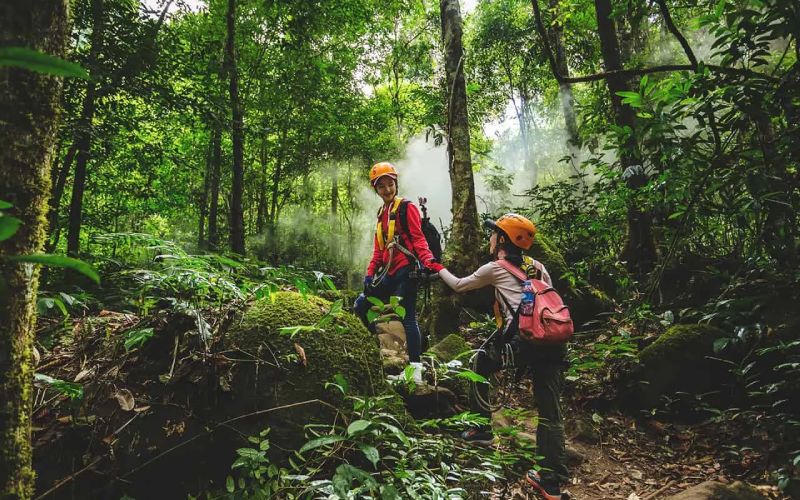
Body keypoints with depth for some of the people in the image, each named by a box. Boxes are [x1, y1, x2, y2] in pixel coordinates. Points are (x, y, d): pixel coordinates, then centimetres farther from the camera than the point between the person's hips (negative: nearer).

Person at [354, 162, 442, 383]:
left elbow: (418, 238, -11)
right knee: (361, 305, 9)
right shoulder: (381, 214, 19)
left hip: (406, 270, -8)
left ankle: (416, 369, -9)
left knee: (407, 317, -11)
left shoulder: (406, 208, -3)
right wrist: (370, 273, 10)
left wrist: (429, 261, -27)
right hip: (389, 273, 8)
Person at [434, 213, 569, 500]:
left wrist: (438, 268, 40)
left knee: (480, 364, 24)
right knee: (550, 413, 11)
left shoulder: (494, 269, 10)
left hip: (523, 341, -5)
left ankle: (481, 430, 27)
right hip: (554, 343, 5)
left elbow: (458, 286, 23)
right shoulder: (537, 267, 23)